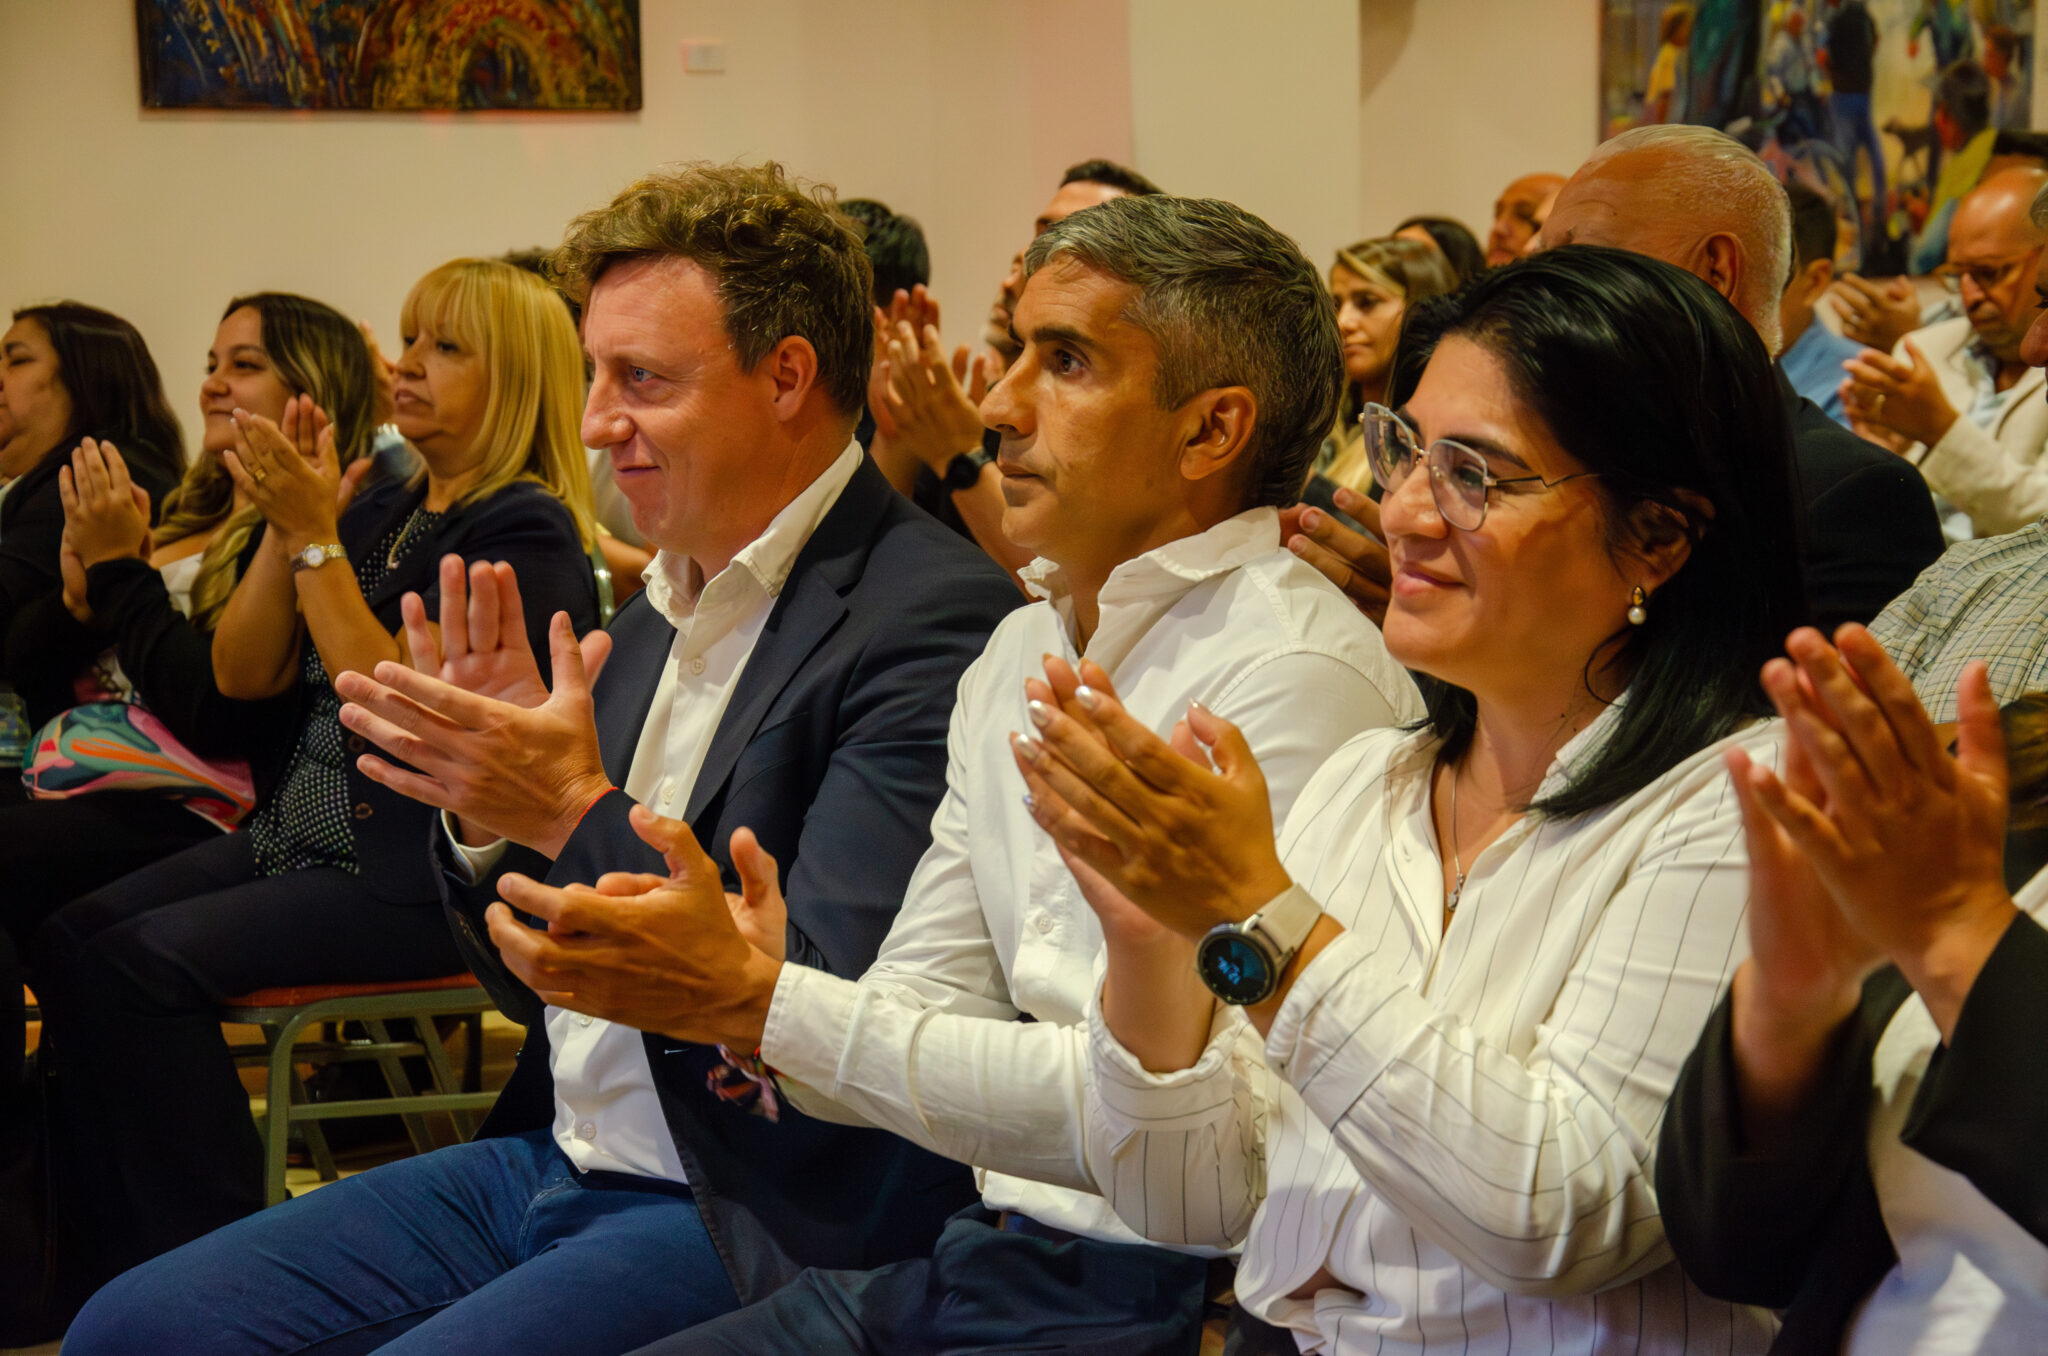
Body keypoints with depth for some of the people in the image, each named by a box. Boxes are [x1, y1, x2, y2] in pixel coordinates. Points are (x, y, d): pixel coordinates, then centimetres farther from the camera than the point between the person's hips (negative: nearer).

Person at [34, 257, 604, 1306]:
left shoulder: (527, 532, -10)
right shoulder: (379, 511, 15)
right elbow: (241, 675, 11)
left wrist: (316, 538, -17)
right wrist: (284, 524, -1)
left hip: (423, 872, -8)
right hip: (304, 836, 8)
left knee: (150, 957, -22)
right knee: (71, 937, -9)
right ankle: (118, 1253, -4)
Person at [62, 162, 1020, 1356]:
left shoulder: (933, 616, -15)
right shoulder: (661, 613, 12)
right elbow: (543, 989, 15)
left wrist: (580, 814, -22)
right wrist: (486, 807, -4)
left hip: (753, 1217, -9)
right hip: (558, 1158, 9)